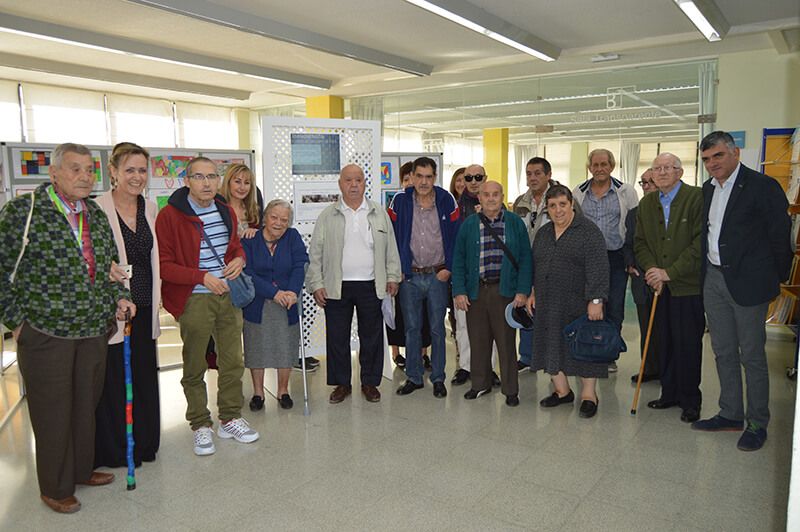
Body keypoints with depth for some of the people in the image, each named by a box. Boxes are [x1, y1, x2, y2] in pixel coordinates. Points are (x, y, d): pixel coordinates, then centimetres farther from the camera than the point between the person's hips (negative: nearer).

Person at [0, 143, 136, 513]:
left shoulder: (97, 216, 8)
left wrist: (118, 298, 2)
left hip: (94, 332, 5)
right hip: (45, 333, -5)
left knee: (86, 405, 17)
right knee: (52, 412, 7)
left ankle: (82, 469, 36)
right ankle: (55, 488, 24)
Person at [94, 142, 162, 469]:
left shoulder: (151, 209, 9)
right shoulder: (97, 209, -9)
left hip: (144, 308, 6)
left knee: (144, 377, 13)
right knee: (112, 380, 3)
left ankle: (144, 444, 29)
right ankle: (114, 451, 21)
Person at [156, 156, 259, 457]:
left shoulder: (226, 212, 9)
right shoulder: (170, 215, -10)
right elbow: (163, 265, -13)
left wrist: (239, 259, -2)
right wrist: (202, 277, -22)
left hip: (228, 296, 5)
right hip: (194, 300, -5)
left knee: (233, 361, 12)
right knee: (195, 367, 7)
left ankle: (230, 418, 28)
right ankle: (201, 425, 23)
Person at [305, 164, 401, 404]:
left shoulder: (380, 214, 8)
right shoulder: (327, 216, 4)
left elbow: (391, 248, 10)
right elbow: (315, 253, 3)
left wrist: (393, 277, 3)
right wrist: (316, 284, -3)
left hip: (372, 286, 1)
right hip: (337, 287, 0)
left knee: (371, 336, 7)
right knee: (337, 337, 5)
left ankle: (370, 382, 22)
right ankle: (342, 384, 20)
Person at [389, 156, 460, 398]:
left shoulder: (446, 201, -1)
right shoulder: (400, 202, -1)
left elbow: (455, 236, 1)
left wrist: (448, 268, -6)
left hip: (437, 276, -1)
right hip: (409, 277, 1)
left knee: (437, 329, 7)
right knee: (411, 328, 9)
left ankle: (438, 378, 19)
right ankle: (413, 377, 21)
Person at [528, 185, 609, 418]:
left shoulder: (588, 231, -9)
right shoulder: (543, 233, 12)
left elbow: (598, 268, -15)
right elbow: (534, 266, 19)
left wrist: (595, 300, -21)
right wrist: (532, 293, 13)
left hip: (579, 303, -6)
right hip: (548, 305, 6)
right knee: (552, 346, 10)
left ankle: (588, 395, 14)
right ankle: (562, 391, 24)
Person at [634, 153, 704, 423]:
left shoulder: (697, 198, -8)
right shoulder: (646, 203, 10)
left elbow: (700, 243, -14)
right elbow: (640, 242, 11)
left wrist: (670, 272, -16)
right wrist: (652, 271, -5)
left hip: (688, 285, -5)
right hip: (659, 286, 5)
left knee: (688, 344, 2)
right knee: (664, 342, 10)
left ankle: (690, 400, 16)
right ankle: (669, 393, 24)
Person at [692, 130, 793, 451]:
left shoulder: (762, 186, -10)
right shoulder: (708, 189, 11)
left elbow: (780, 235, -8)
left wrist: (775, 279, -3)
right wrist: (706, 273, 11)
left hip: (747, 282, -7)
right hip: (713, 281, 7)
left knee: (752, 356, 3)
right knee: (723, 352, 14)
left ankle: (757, 424, 16)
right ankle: (730, 415, 27)